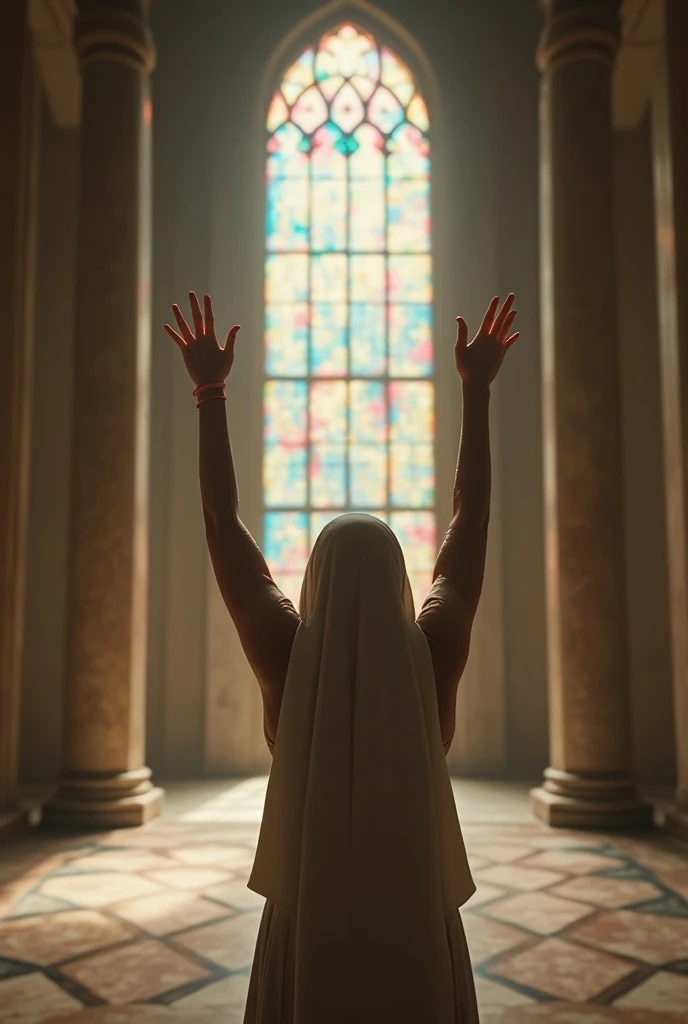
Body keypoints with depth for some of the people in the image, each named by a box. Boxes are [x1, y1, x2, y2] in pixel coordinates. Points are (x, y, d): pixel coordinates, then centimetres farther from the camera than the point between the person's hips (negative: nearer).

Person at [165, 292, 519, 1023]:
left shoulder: (285, 657, -13)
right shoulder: (432, 656, -12)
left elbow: (222, 521, -6)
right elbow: (470, 516, -3)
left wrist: (210, 392, -1)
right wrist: (476, 389, 3)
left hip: (304, 930, 0)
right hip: (421, 935, 0)